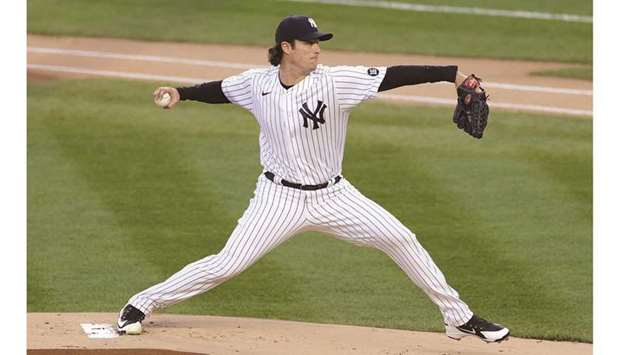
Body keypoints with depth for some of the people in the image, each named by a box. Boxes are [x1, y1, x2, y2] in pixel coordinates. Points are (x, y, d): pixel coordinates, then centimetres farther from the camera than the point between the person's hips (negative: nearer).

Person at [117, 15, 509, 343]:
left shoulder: (336, 82, -16)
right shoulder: (258, 83, -9)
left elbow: (394, 76, -26)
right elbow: (221, 90, 13)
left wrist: (451, 74, -34)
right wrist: (181, 93, -1)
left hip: (333, 196, 1)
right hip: (280, 198, -1)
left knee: (401, 239, -7)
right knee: (226, 265, -7)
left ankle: (458, 316, 7)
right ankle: (142, 304, 10)